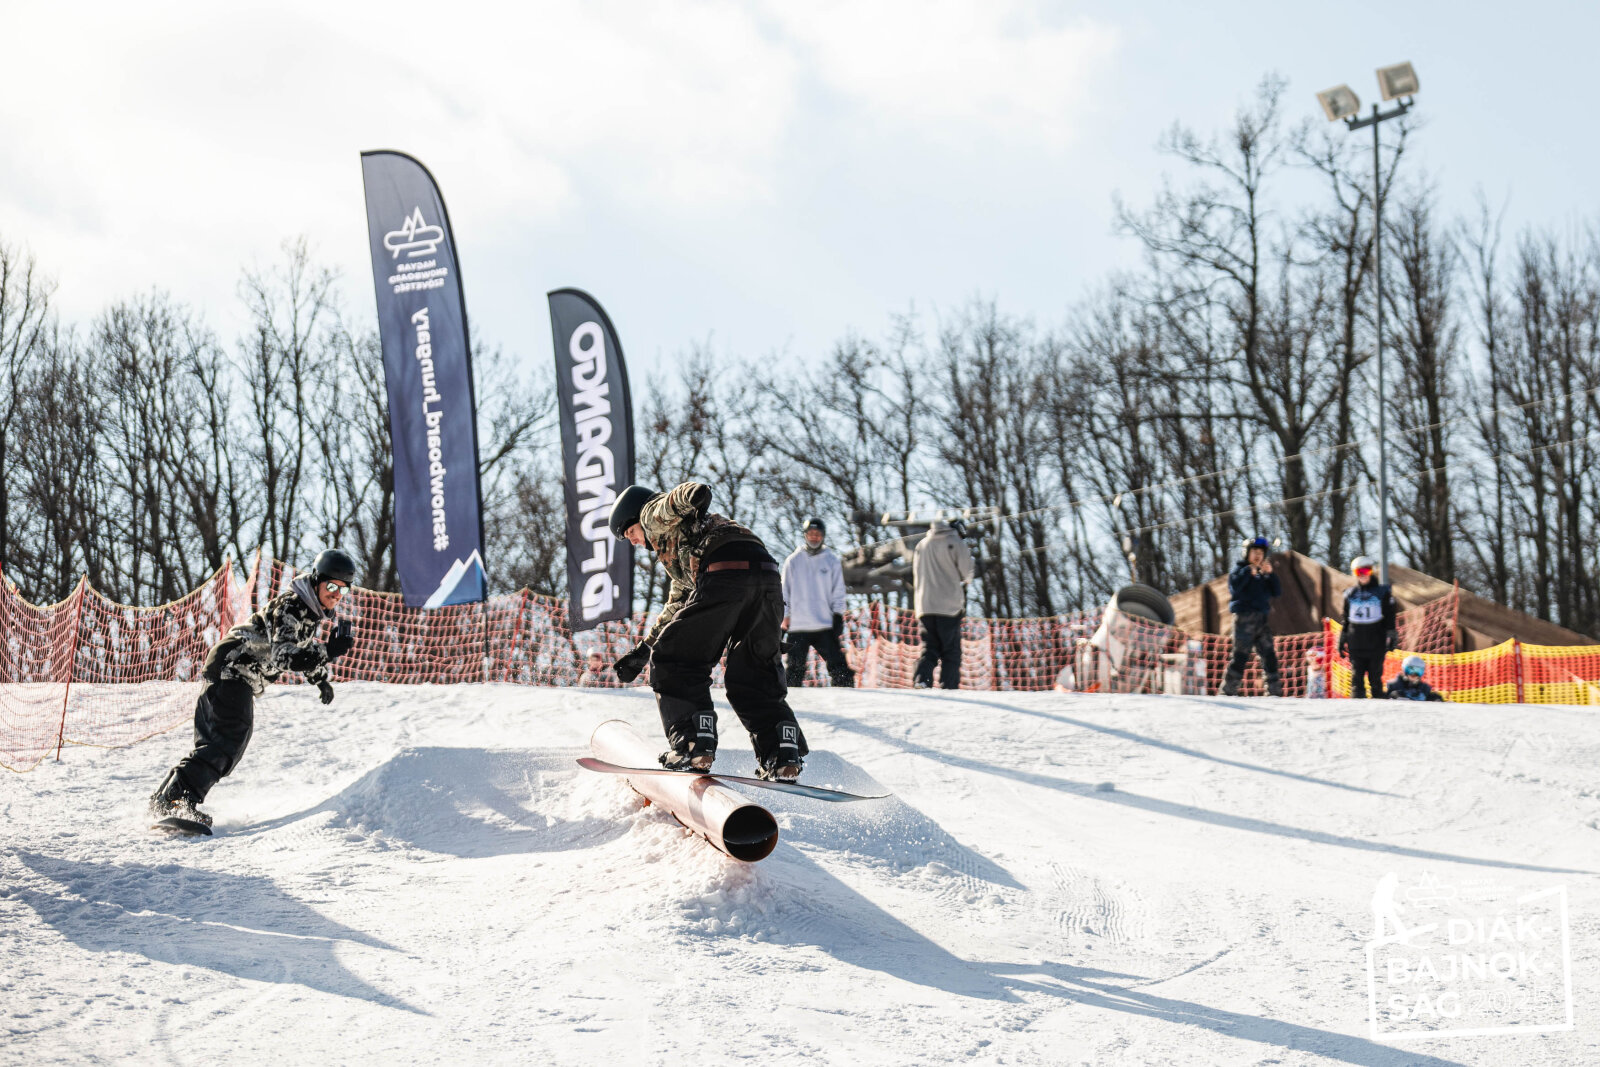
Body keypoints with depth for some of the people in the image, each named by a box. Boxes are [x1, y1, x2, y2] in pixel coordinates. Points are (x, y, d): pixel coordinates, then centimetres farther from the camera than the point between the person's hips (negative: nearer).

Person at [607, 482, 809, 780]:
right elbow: (677, 608, 52)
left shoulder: (653, 512, 21)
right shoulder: (677, 546, 45)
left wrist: (693, 494, -29)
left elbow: (674, 501, -6)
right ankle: (783, 753, 3)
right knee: (753, 676, 17)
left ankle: (692, 744, -8)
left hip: (726, 576, -8)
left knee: (673, 659, 3)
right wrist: (642, 651, 54)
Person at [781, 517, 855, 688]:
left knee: (838, 664, -9)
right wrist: (784, 617, 4)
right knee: (795, 668, 1)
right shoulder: (793, 561, 8)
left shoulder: (831, 561, 8)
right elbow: (785, 592, 11)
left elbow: (838, 592, 8)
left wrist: (838, 616, -1)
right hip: (798, 626, 0)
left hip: (825, 625, 0)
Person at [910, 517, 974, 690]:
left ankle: (921, 679, -16)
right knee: (951, 652, 1)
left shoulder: (921, 545, 17)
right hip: (949, 606, -4)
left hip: (924, 607, 4)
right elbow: (966, 574, 0)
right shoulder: (956, 543, 0)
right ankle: (949, 687, -9)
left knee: (929, 649, 6)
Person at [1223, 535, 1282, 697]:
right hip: (1244, 617, -6)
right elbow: (1234, 586, -14)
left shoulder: (1263, 574, 21)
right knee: (1241, 655, -11)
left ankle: (1274, 690, 6)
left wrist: (1270, 574, -1)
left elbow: (1277, 592, 10)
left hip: (1262, 619, 6)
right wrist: (1248, 572, -13)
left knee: (1269, 655, 3)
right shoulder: (1239, 569, 5)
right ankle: (1228, 690, -10)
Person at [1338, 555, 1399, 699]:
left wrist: (1391, 638, -4)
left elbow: (1390, 617, 6)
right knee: (1356, 678, -5)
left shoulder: (1382, 593, 6)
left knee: (1376, 677, 1)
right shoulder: (1350, 594, 14)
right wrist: (1342, 641, 16)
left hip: (1376, 645, -2)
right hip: (1355, 646, 2)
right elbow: (1345, 620, 19)